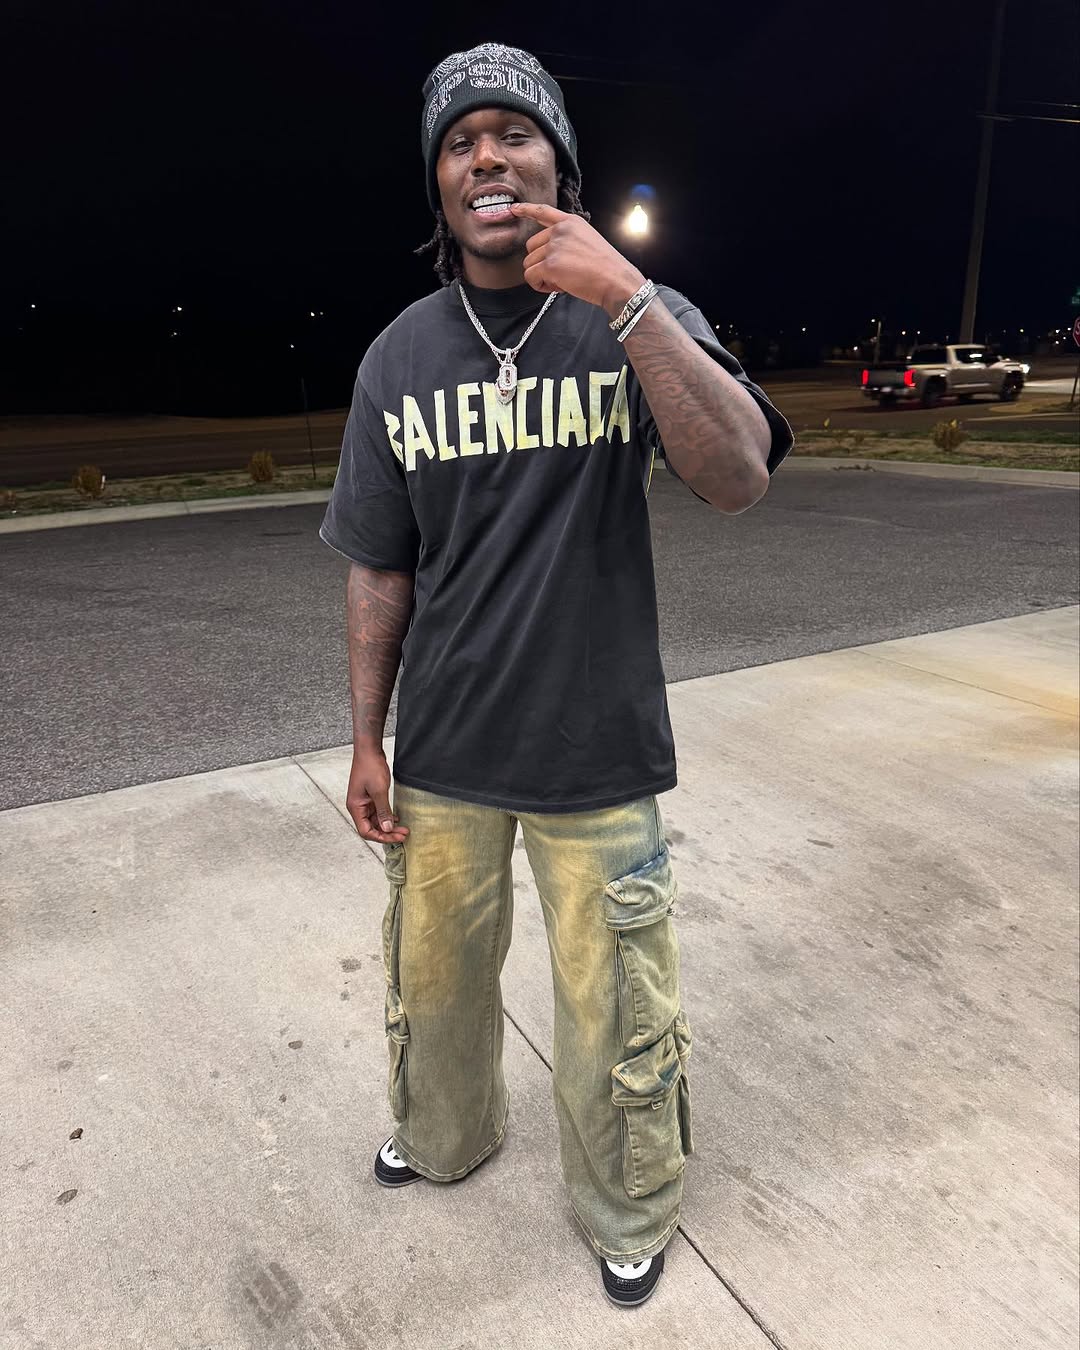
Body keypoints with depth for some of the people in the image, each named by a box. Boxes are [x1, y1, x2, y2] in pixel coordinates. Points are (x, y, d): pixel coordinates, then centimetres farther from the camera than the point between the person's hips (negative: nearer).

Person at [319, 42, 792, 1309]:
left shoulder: (638, 318, -4)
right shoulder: (399, 358, 2)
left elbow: (738, 479, -21)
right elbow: (379, 570, 5)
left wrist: (626, 298, -27)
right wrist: (367, 739, 6)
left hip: (598, 753, -2)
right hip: (444, 755, 3)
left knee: (615, 1016, 10)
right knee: (432, 979, 21)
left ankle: (628, 1216, 40)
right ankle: (445, 1137, 53)